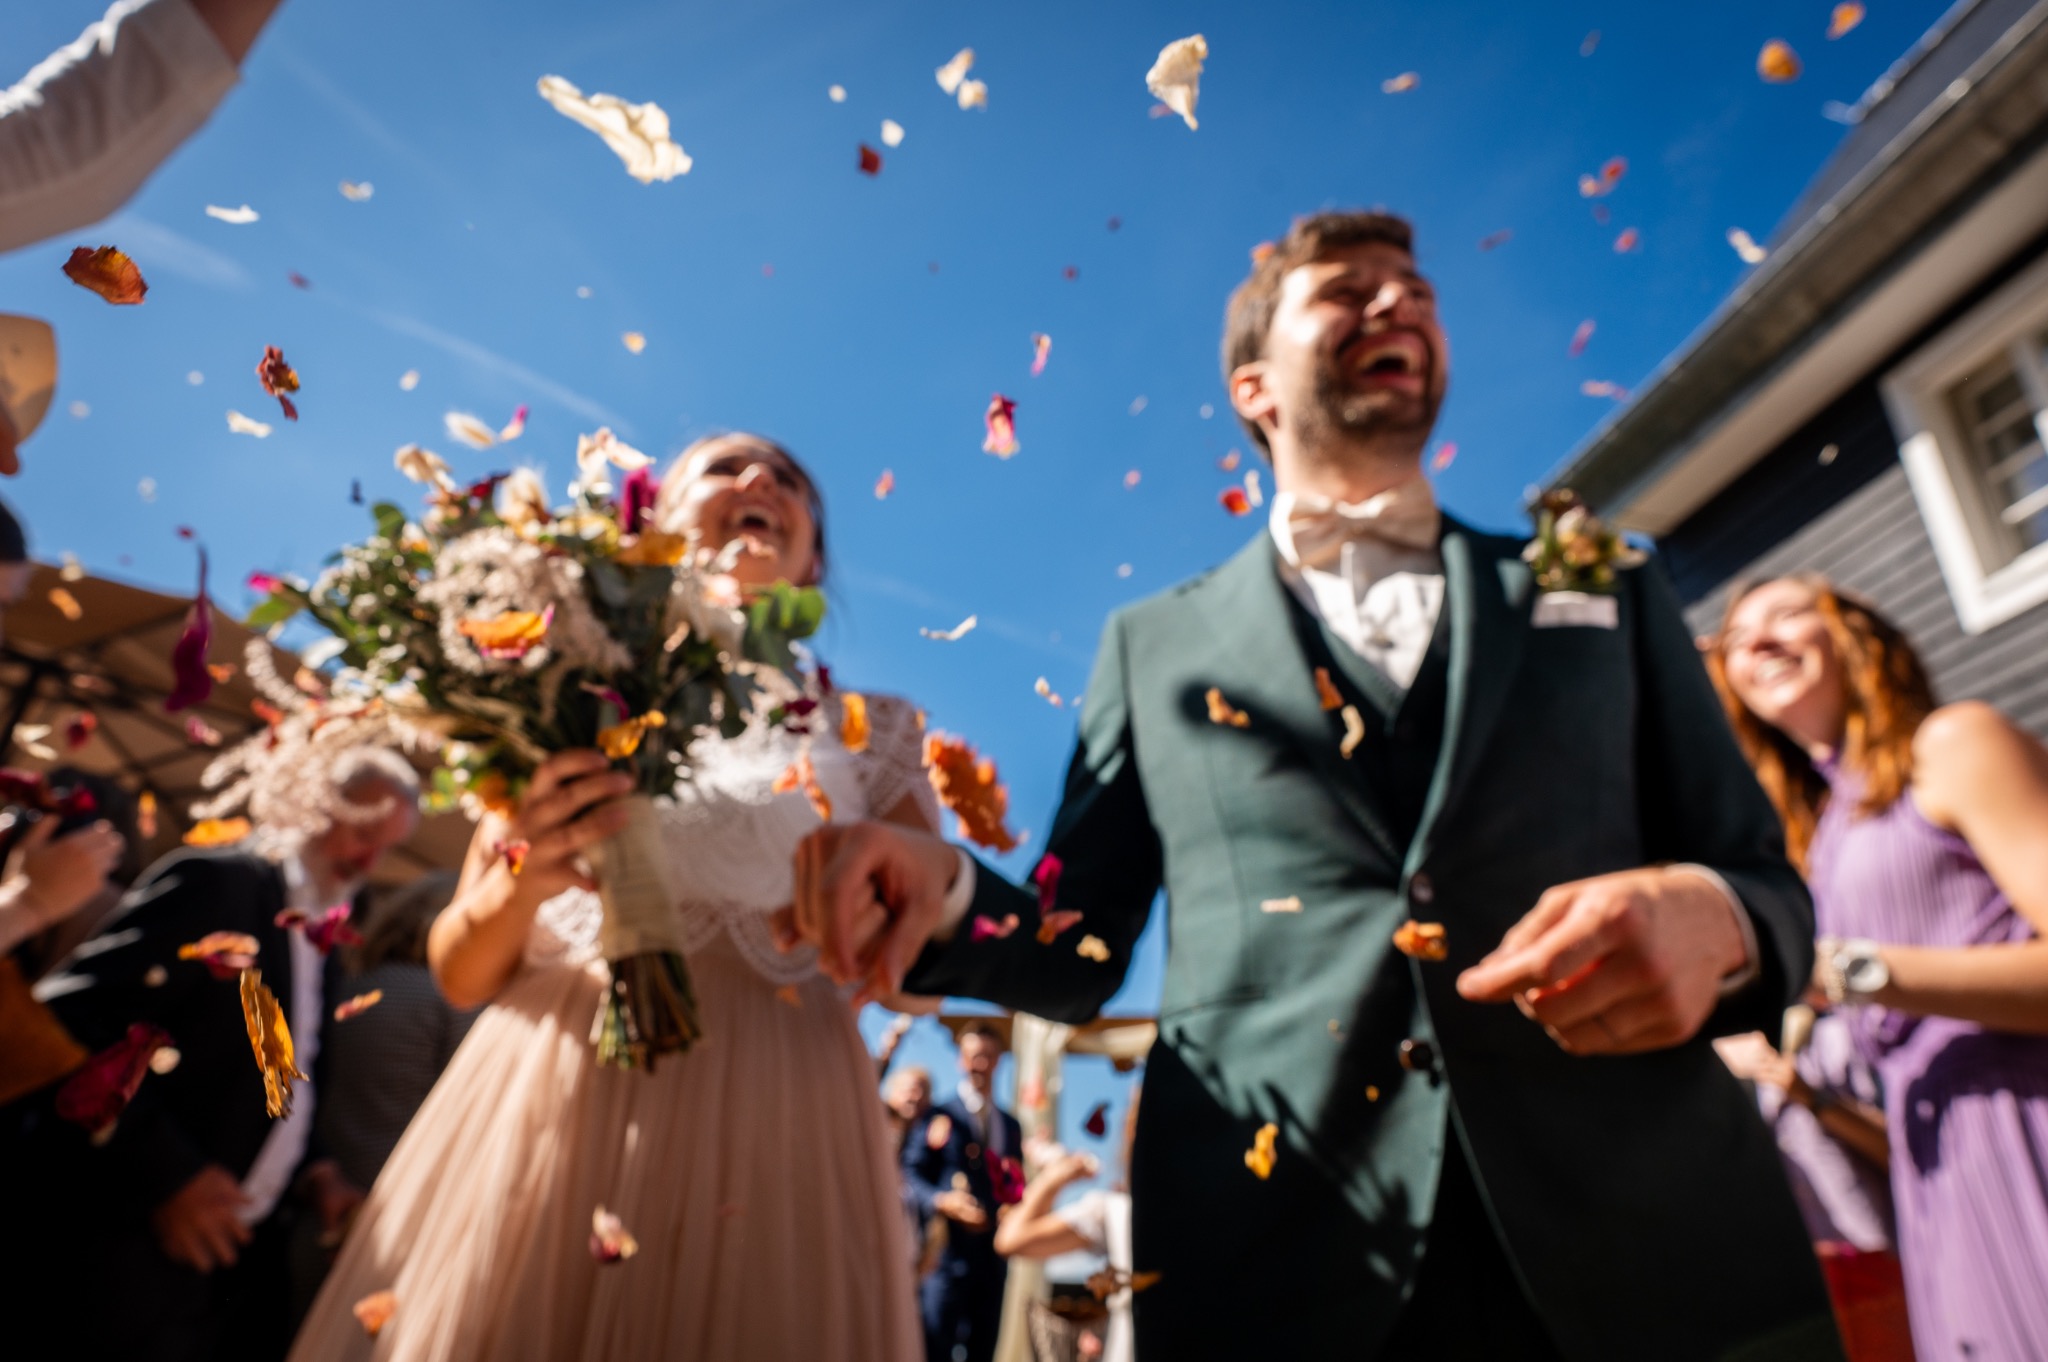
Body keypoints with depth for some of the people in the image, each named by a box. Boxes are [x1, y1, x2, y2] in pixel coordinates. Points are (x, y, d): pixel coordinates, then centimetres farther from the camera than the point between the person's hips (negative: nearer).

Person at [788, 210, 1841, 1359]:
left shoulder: (1610, 593, 14)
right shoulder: (1154, 644, 11)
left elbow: (1769, 886, 12)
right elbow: (1081, 953, 10)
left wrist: (1711, 921, -13)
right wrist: (946, 892, -12)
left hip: (1652, 1247, 2)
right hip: (1274, 1263, -1)